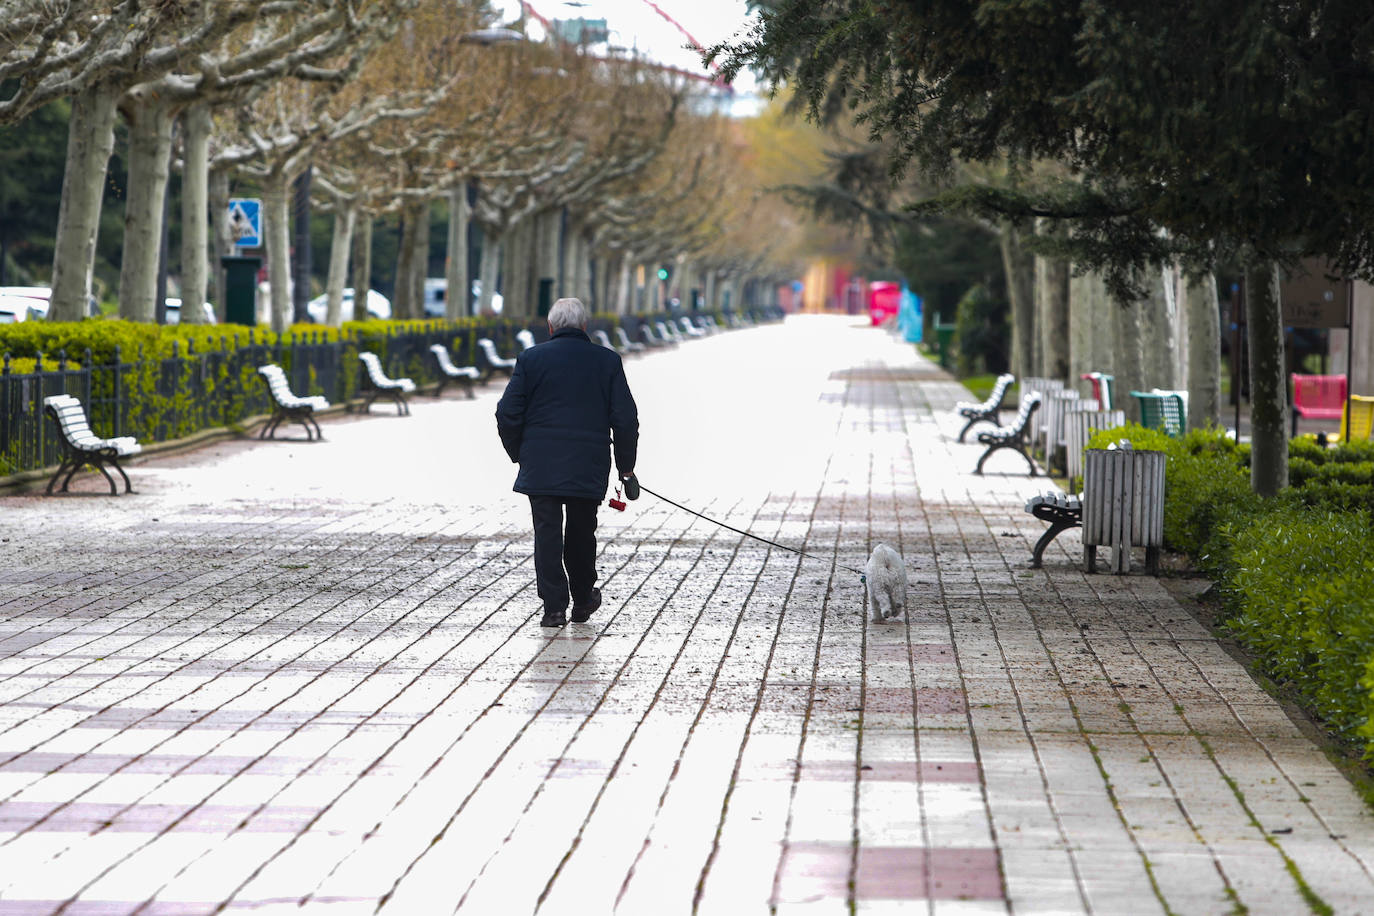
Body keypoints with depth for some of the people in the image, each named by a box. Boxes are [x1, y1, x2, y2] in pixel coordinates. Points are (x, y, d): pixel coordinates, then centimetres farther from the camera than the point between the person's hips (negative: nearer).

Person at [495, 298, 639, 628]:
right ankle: (582, 601, 29)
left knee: (548, 534, 1)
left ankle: (554, 607, -5)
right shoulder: (607, 361, 2)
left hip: (541, 467, -1)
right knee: (581, 533, 16)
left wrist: (518, 453, 12)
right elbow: (626, 418, 1)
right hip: (590, 470, 1)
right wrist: (625, 466, 10)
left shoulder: (531, 359, 0)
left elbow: (508, 414, -2)